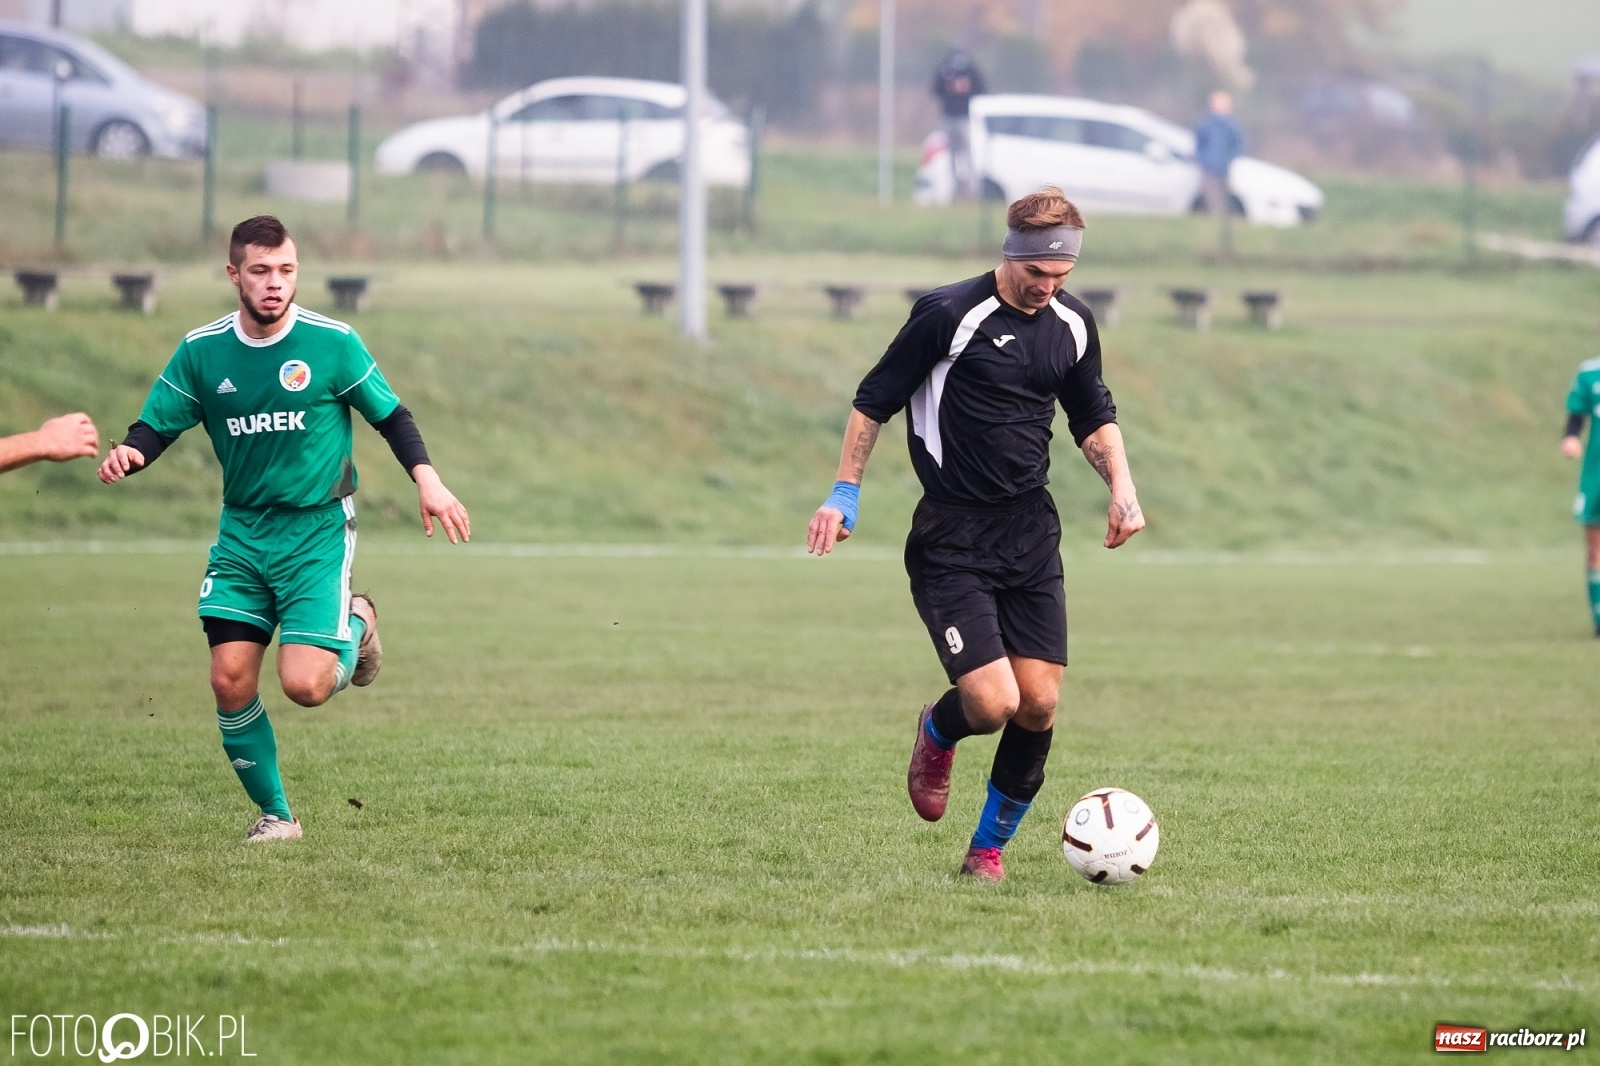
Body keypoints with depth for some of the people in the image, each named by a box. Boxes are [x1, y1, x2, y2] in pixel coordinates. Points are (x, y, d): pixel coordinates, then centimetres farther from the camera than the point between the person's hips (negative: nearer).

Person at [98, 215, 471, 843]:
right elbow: (157, 426, 2)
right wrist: (129, 454, -21)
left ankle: (355, 626, 20)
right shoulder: (201, 351, -2)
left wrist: (426, 479, -12)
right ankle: (274, 815, 12)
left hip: (318, 531, -3)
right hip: (241, 532, 3)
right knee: (230, 680, -7)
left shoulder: (331, 343, -8)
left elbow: (390, 415, 1)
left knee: (305, 686, -15)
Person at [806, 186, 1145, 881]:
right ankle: (938, 733, 22)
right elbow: (876, 400, -3)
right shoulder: (948, 315, -12)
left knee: (1038, 703, -2)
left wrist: (1121, 486, 7)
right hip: (952, 540, -5)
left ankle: (990, 847, 18)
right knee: (993, 703, -16)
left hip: (1031, 531, 5)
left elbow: (1094, 417, 22)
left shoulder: (1073, 326, 6)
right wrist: (844, 493, -4)